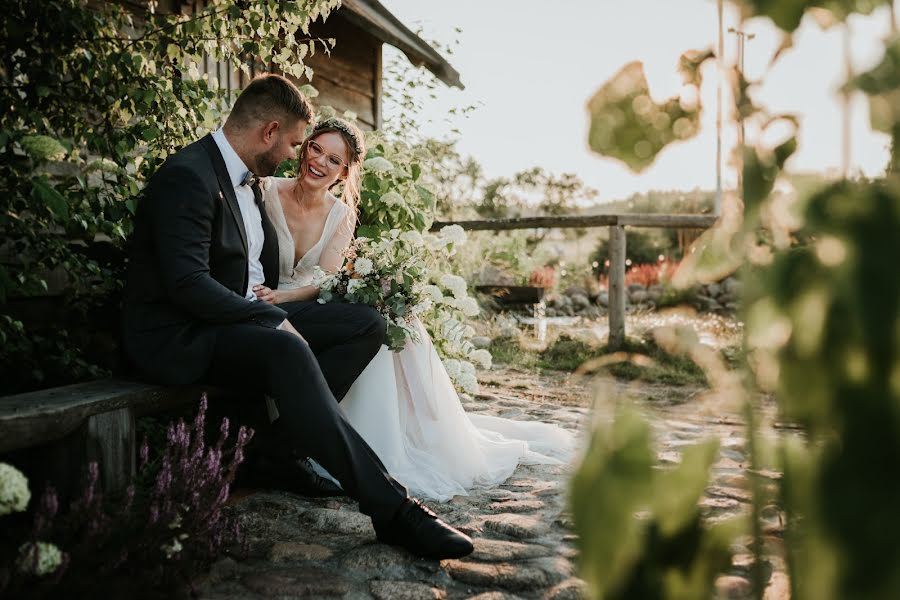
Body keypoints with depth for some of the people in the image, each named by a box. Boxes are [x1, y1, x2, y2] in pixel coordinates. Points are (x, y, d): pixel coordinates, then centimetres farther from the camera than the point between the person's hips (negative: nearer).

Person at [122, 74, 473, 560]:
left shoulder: (246, 181, 14)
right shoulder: (188, 175, -16)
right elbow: (188, 284, -25)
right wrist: (275, 320, -24)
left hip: (241, 316, 9)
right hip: (179, 335, -9)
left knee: (367, 325, -1)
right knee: (287, 350, -38)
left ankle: (286, 447, -5)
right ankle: (390, 507, -36)